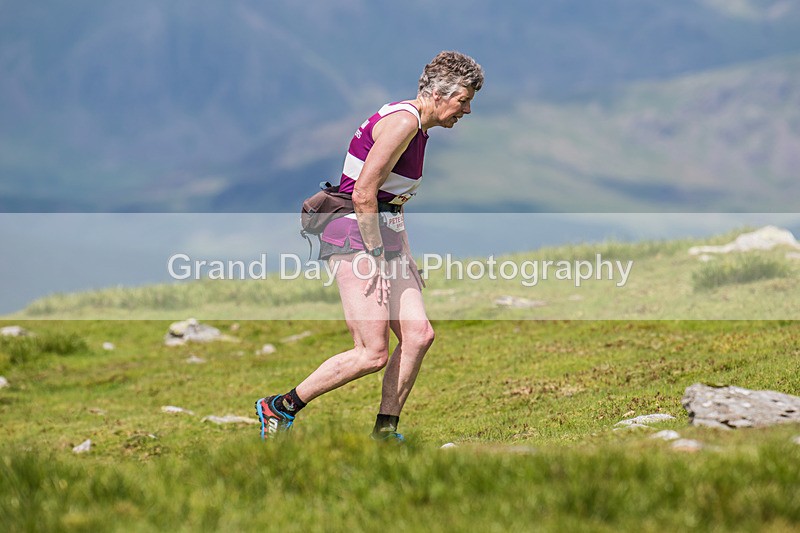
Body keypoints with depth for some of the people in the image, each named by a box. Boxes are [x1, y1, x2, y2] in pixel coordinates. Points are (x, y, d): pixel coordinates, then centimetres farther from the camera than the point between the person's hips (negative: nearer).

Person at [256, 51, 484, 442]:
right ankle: (279, 408, 0)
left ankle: (384, 432, 4)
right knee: (372, 354, -12)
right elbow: (363, 193, -20)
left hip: (384, 238, 10)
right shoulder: (402, 121, -15)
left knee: (418, 333, -3)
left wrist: (405, 262, 23)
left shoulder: (416, 126, 17)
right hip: (354, 238, -10)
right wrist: (378, 260, -18)